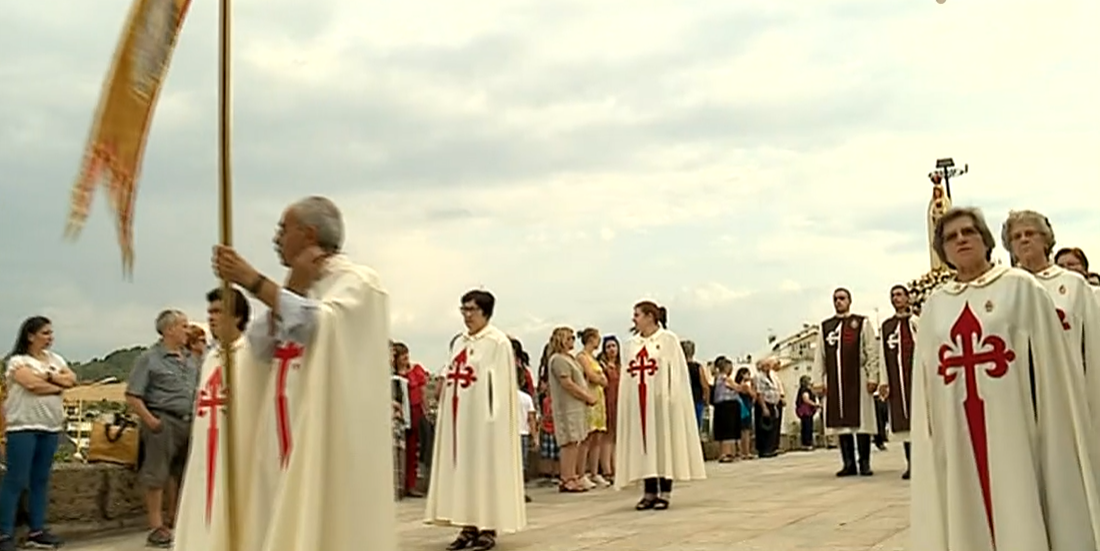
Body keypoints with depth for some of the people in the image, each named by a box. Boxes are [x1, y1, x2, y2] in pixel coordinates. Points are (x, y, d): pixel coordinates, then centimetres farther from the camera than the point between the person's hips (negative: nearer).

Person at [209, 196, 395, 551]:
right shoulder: (297, 287, 18)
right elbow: (259, 348, 5)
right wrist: (293, 287, -4)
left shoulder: (357, 282, -4)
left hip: (329, 436, -7)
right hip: (285, 435, 7)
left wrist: (253, 281, -19)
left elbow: (319, 324, -24)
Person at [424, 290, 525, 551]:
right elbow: (450, 381, 17)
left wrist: (493, 417, -17)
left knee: (485, 468, -3)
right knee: (462, 467, 7)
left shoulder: (498, 342, -6)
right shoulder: (459, 343, 15)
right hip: (458, 415, 7)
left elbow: (501, 384, -11)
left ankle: (488, 528, 2)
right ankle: (469, 526, 12)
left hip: (482, 415, -7)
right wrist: (445, 410, 10)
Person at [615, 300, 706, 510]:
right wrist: (625, 403, 5)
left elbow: (677, 371, -5)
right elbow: (625, 377, 13)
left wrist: (672, 399, -14)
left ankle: (664, 493, 5)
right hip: (638, 402, 4)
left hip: (661, 402, -4)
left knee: (663, 443, -1)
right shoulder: (630, 344, 13)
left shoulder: (669, 339, 0)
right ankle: (649, 493, 11)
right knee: (643, 445, 4)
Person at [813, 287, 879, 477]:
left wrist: (873, 377, -6)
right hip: (834, 380, 3)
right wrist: (820, 380, 5)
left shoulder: (861, 323, 7)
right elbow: (819, 356, 13)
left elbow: (871, 352, 2)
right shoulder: (825, 326, 14)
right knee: (840, 421, 2)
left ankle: (864, 462, 5)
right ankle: (849, 463, 9)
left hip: (858, 378, -3)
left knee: (861, 420, -2)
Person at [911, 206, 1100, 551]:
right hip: (957, 439, 3)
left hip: (1013, 434, -3)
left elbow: (1051, 365, 0)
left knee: (1023, 520, 0)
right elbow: (926, 382, 13)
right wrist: (927, 443, 8)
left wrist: (1057, 437, -6)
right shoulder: (934, 306, 11)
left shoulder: (1020, 287, 4)